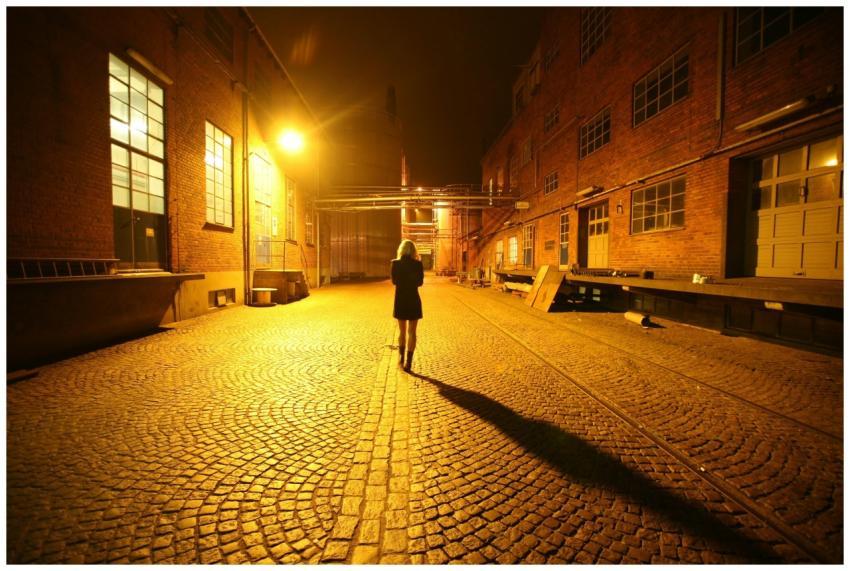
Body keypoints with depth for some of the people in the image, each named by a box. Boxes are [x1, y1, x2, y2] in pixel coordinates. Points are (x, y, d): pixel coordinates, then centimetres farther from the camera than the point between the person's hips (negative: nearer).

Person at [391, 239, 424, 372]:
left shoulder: (395, 263, -4)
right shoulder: (417, 264, -7)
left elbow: (394, 281, 5)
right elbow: (420, 282, 0)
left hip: (400, 300, 1)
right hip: (413, 300, -1)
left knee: (402, 331, 19)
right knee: (412, 332, 7)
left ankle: (401, 356, 20)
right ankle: (408, 362, 7)